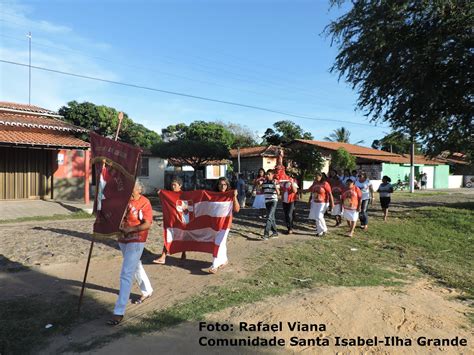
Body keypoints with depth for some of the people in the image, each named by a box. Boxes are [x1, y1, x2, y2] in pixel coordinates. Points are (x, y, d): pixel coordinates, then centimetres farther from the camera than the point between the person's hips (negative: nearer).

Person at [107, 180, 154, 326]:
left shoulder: (144, 203, -15)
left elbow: (148, 224, -17)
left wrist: (131, 229, -27)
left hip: (136, 242, -7)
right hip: (122, 240, 7)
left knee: (126, 275, -9)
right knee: (136, 267, 24)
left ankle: (119, 312, -2)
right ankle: (147, 291, 47)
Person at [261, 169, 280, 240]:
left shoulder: (275, 182, -7)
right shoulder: (264, 182, 8)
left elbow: (278, 193, -13)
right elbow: (263, 191, 18)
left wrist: (275, 185, -25)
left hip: (273, 201, -6)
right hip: (267, 201, 6)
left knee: (269, 217, -14)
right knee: (271, 217, 13)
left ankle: (266, 234, -16)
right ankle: (275, 232, 24)